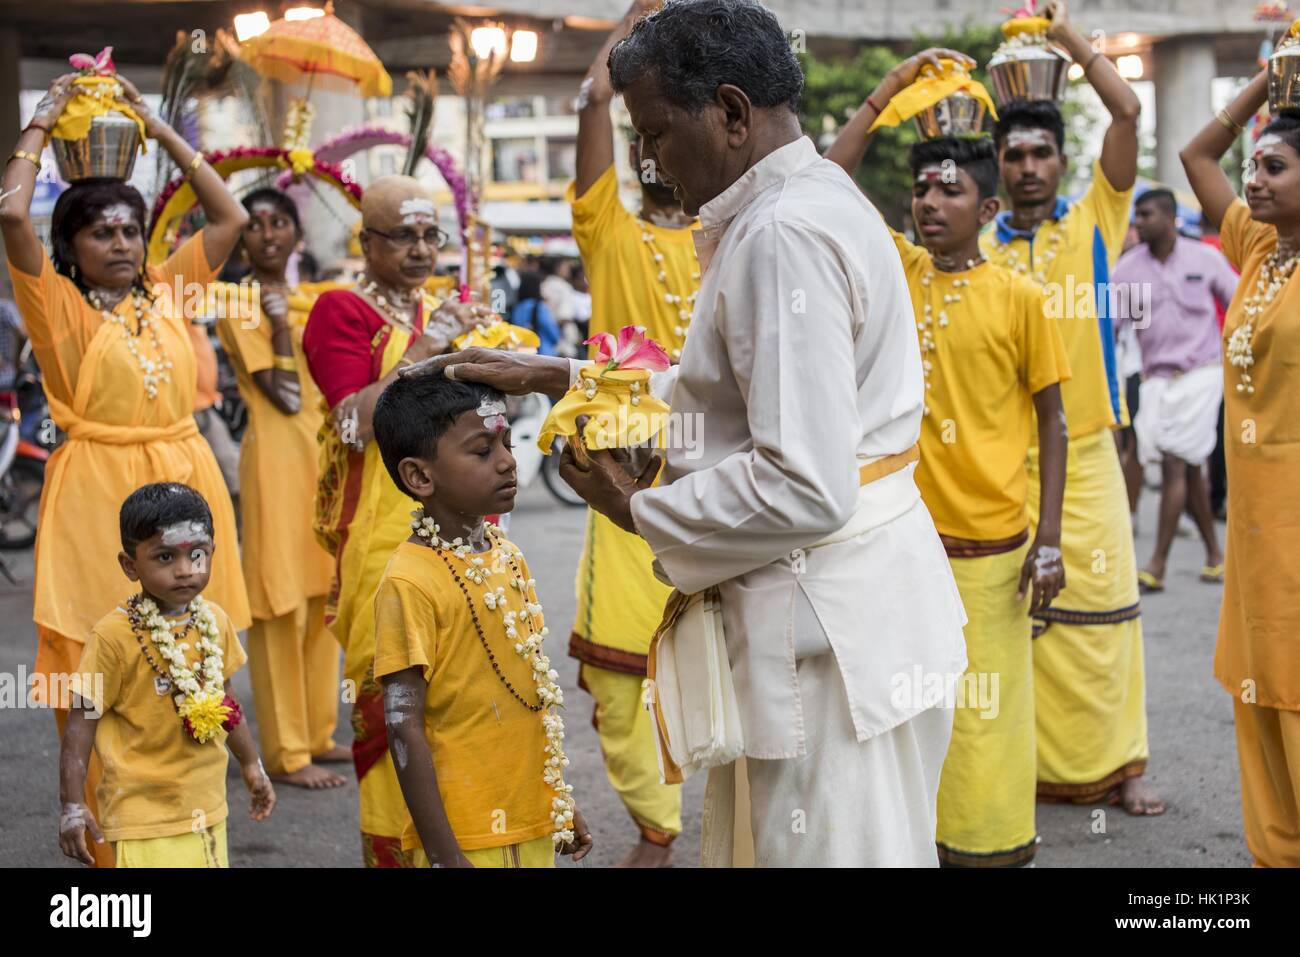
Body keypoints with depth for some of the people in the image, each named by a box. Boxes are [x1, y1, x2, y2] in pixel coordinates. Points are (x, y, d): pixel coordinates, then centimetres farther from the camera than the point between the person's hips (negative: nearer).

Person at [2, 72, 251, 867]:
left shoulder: (167, 291, 12)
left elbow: (231, 217, 15)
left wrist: (159, 129, 15)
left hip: (183, 480, 4)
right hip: (98, 491, -4)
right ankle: (105, 838, 6)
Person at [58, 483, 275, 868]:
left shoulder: (215, 621, 3)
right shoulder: (114, 635, -15)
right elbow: (82, 720, -11)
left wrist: (251, 765, 26)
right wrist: (72, 805, -13)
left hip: (207, 807, 6)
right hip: (144, 817, -6)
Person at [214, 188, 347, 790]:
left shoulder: (312, 299, 14)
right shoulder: (238, 301, -7)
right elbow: (283, 394, -16)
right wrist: (278, 318, -15)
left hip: (325, 453, 7)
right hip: (277, 456, -7)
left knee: (322, 602, 11)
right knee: (282, 606, -5)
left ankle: (318, 734, 20)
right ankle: (286, 753, 0)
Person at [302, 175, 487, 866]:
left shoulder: (437, 312, 17)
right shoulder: (342, 310, -4)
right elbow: (358, 424, -15)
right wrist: (422, 349, -16)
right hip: (382, 532, -7)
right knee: (393, 695, -7)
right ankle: (392, 844, 1)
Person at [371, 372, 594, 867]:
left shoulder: (508, 557, 6)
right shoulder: (410, 583, -16)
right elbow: (404, 727, -16)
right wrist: (442, 854, -16)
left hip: (534, 826, 7)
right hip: (467, 836, -7)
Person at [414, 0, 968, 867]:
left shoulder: (783, 235, -20)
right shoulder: (809, 202, 13)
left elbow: (806, 490, -25)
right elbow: (722, 390, 21)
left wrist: (641, 510, -11)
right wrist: (555, 377, 17)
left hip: (834, 628, -10)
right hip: (826, 610, 10)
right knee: (756, 843, 17)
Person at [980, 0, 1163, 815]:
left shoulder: (1095, 225, 3)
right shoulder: (978, 248, 5)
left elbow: (1128, 111, -6)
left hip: (1083, 452, 0)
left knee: (1100, 611, 0)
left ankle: (1119, 763, 10)